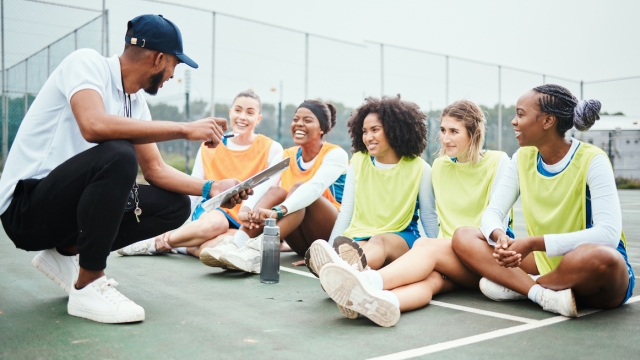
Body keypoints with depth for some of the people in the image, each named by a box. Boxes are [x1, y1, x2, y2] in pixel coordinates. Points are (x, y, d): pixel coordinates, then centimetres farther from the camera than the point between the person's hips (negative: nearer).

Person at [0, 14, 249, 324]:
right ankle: (87, 289, -19)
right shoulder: (87, 62, -15)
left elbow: (155, 169, 10)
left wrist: (210, 188, -4)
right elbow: (94, 126, -34)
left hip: (68, 201, 8)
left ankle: (66, 253, 8)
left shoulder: (137, 102, 8)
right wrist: (185, 129, -29)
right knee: (117, 155, -34)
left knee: (175, 205, 0)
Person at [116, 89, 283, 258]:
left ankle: (163, 243, -11)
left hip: (245, 225, -1)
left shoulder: (272, 149, 0)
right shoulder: (209, 148, 7)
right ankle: (156, 241, -16)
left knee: (213, 245, -37)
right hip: (212, 211, 1)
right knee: (214, 222, -39)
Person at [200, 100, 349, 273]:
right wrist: (245, 210, -34)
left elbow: (315, 187, -28)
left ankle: (258, 251, -50)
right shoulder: (287, 156, 6)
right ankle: (236, 245, -42)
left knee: (299, 187, -29)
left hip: (332, 235, -4)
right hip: (301, 242, 4)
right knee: (276, 191, -23)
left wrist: (277, 211, -45)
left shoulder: (335, 154, -8)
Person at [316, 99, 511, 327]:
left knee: (426, 245, -33)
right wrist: (441, 246, -3)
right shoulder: (439, 166, 15)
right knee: (430, 277, -34)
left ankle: (370, 282, -60)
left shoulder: (498, 162, 0)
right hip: (447, 252, 3)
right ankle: (381, 301, -67)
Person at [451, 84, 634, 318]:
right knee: (464, 237, -10)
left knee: (600, 257, -40)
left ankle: (517, 286, -14)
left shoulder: (592, 160, -16)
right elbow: (492, 212, -2)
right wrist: (500, 237, -26)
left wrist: (533, 243, -31)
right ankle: (544, 294, -25)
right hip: (544, 262, 5)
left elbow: (609, 234, -26)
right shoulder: (523, 158, 0)